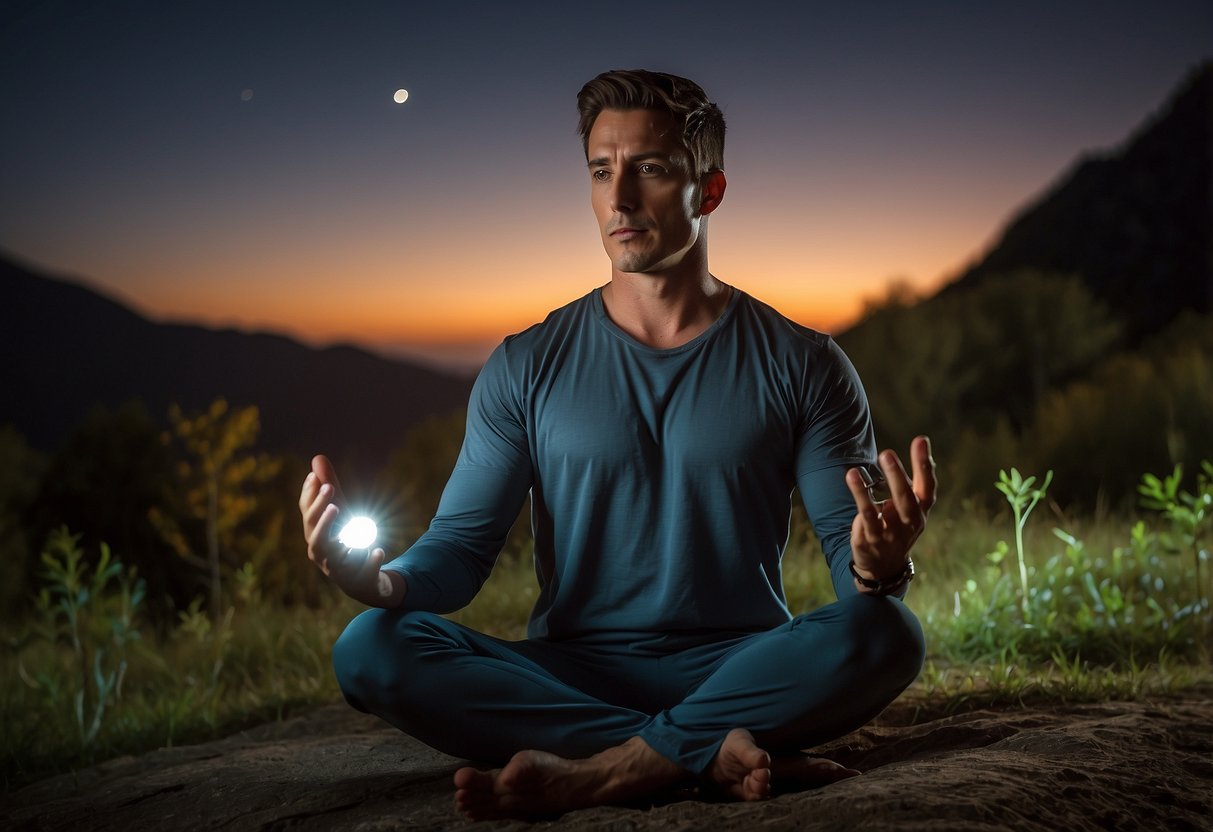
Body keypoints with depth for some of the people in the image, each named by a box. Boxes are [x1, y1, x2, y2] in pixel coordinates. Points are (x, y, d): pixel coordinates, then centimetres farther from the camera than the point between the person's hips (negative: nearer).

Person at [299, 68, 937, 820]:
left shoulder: (801, 365, 3)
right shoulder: (528, 366, 5)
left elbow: (849, 545, -2)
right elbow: (462, 545, 1)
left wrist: (878, 567, -28)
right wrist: (383, 579, -22)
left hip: (743, 671, -1)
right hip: (570, 672, 2)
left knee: (886, 635, -31)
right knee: (372, 649, -24)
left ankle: (595, 771, -27)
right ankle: (715, 752, -27)